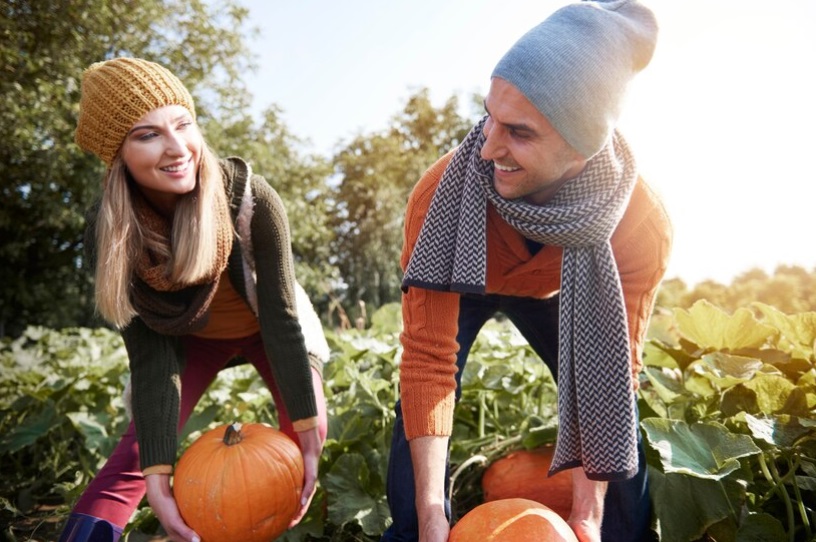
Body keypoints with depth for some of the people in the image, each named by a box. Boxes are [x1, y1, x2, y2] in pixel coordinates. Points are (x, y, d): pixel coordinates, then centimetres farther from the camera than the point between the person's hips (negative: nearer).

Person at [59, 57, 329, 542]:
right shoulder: (111, 233, -28)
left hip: (268, 329, 0)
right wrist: (158, 476, -32)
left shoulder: (251, 197, -35)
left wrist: (307, 431, -27)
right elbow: (150, 355, -26)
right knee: (140, 448, -11)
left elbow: (281, 315, -28)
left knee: (310, 431, -9)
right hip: (192, 338, 1)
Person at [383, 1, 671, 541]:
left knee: (619, 422, -6)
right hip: (458, 285, -1)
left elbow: (614, 371, -25)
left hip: (548, 292, 2)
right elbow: (429, 360, -36)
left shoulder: (643, 225, -35)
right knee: (419, 402, -20)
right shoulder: (443, 191, -40)